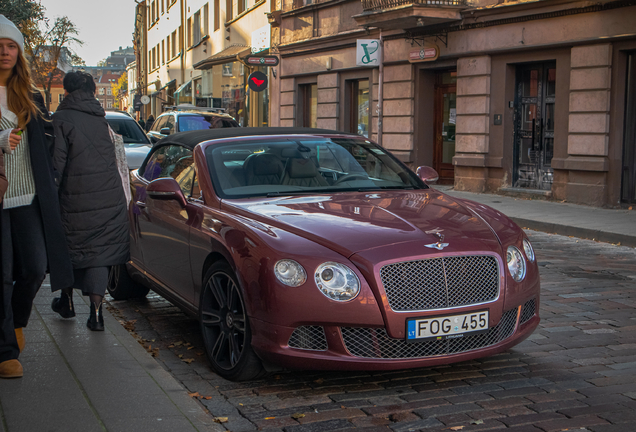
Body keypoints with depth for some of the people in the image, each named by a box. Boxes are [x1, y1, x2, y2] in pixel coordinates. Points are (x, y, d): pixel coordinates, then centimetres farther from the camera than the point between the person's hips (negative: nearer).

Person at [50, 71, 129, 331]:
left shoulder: (62, 119, -7)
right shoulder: (101, 118, 9)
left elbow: (57, 162, -11)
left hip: (76, 199, -3)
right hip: (110, 198, 3)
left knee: (70, 248, 16)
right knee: (100, 251, 5)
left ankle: (67, 302, 31)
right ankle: (95, 312, -2)